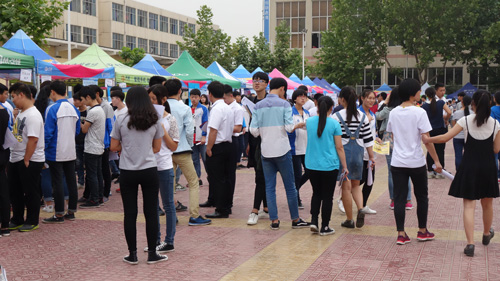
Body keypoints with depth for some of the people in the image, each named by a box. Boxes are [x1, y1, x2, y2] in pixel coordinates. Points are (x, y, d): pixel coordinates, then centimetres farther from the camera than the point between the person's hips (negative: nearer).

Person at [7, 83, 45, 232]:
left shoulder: (33, 115, -19)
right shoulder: (21, 113, 12)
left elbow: (33, 140, -24)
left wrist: (26, 160, -21)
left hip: (30, 161, -10)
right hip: (16, 159, 10)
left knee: (31, 192, 3)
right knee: (14, 191, 16)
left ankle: (32, 222, 16)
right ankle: (17, 220, 29)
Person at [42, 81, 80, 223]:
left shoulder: (52, 109, -14)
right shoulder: (74, 109, 5)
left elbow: (48, 132, -15)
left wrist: (44, 148, -4)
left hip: (56, 153, -6)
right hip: (71, 152, 6)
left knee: (57, 183, 0)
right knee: (71, 181, 11)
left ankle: (59, 214, 5)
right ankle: (71, 212, 19)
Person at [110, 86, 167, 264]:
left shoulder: (121, 121, -5)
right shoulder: (154, 121, 0)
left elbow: (114, 147, 2)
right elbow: (157, 148, 8)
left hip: (128, 172, -1)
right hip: (149, 171, 1)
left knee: (130, 213, 7)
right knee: (151, 212, 8)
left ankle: (132, 255, 14)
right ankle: (152, 254, 14)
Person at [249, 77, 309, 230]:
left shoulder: (258, 106, 5)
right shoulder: (284, 104, -5)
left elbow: (254, 130, 0)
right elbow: (289, 127, -12)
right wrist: (298, 125, 8)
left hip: (266, 151, 3)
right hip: (282, 150, -3)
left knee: (269, 187, 7)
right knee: (290, 186, 6)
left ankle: (274, 220, 7)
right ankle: (295, 219, 13)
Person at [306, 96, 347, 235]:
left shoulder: (309, 121, 2)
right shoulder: (334, 123, -9)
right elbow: (339, 147, -7)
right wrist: (345, 166, 0)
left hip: (312, 165, 4)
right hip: (329, 166, -4)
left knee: (316, 193, 18)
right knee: (327, 196, 6)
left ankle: (313, 221, 7)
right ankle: (324, 227, 11)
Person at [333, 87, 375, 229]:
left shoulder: (337, 116, -8)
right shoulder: (362, 116, 4)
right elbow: (368, 138, 6)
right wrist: (371, 156, 13)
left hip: (343, 151, -4)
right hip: (358, 151, 4)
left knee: (346, 186, 3)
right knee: (355, 185, 17)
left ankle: (349, 220, 9)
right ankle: (360, 209, -8)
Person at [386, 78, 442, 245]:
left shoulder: (393, 113, 4)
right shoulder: (419, 113, -12)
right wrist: (436, 160, -7)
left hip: (397, 162, 4)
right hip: (416, 162, -4)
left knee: (399, 198, 5)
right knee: (422, 197, 14)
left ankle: (401, 234, 4)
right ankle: (422, 231, 25)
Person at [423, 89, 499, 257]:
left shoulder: (466, 121, -8)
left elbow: (445, 138, -12)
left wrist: (428, 140, 3)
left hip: (469, 166, -2)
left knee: (469, 205, -2)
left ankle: (470, 243, -12)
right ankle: (486, 234, 43)